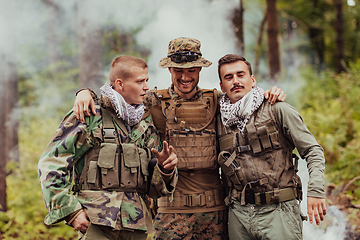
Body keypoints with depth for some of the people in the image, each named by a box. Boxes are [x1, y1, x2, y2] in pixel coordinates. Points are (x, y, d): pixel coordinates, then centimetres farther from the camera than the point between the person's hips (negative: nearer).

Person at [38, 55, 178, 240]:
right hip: (97, 223, -5)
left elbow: (154, 188, 16)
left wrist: (165, 169, -6)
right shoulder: (90, 117, -1)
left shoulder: (146, 125, 15)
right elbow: (50, 164, -4)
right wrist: (70, 210, -10)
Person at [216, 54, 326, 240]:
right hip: (239, 213, 4)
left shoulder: (277, 110, -1)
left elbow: (312, 150, -2)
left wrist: (315, 191, -12)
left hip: (278, 210, -3)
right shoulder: (221, 121, 10)